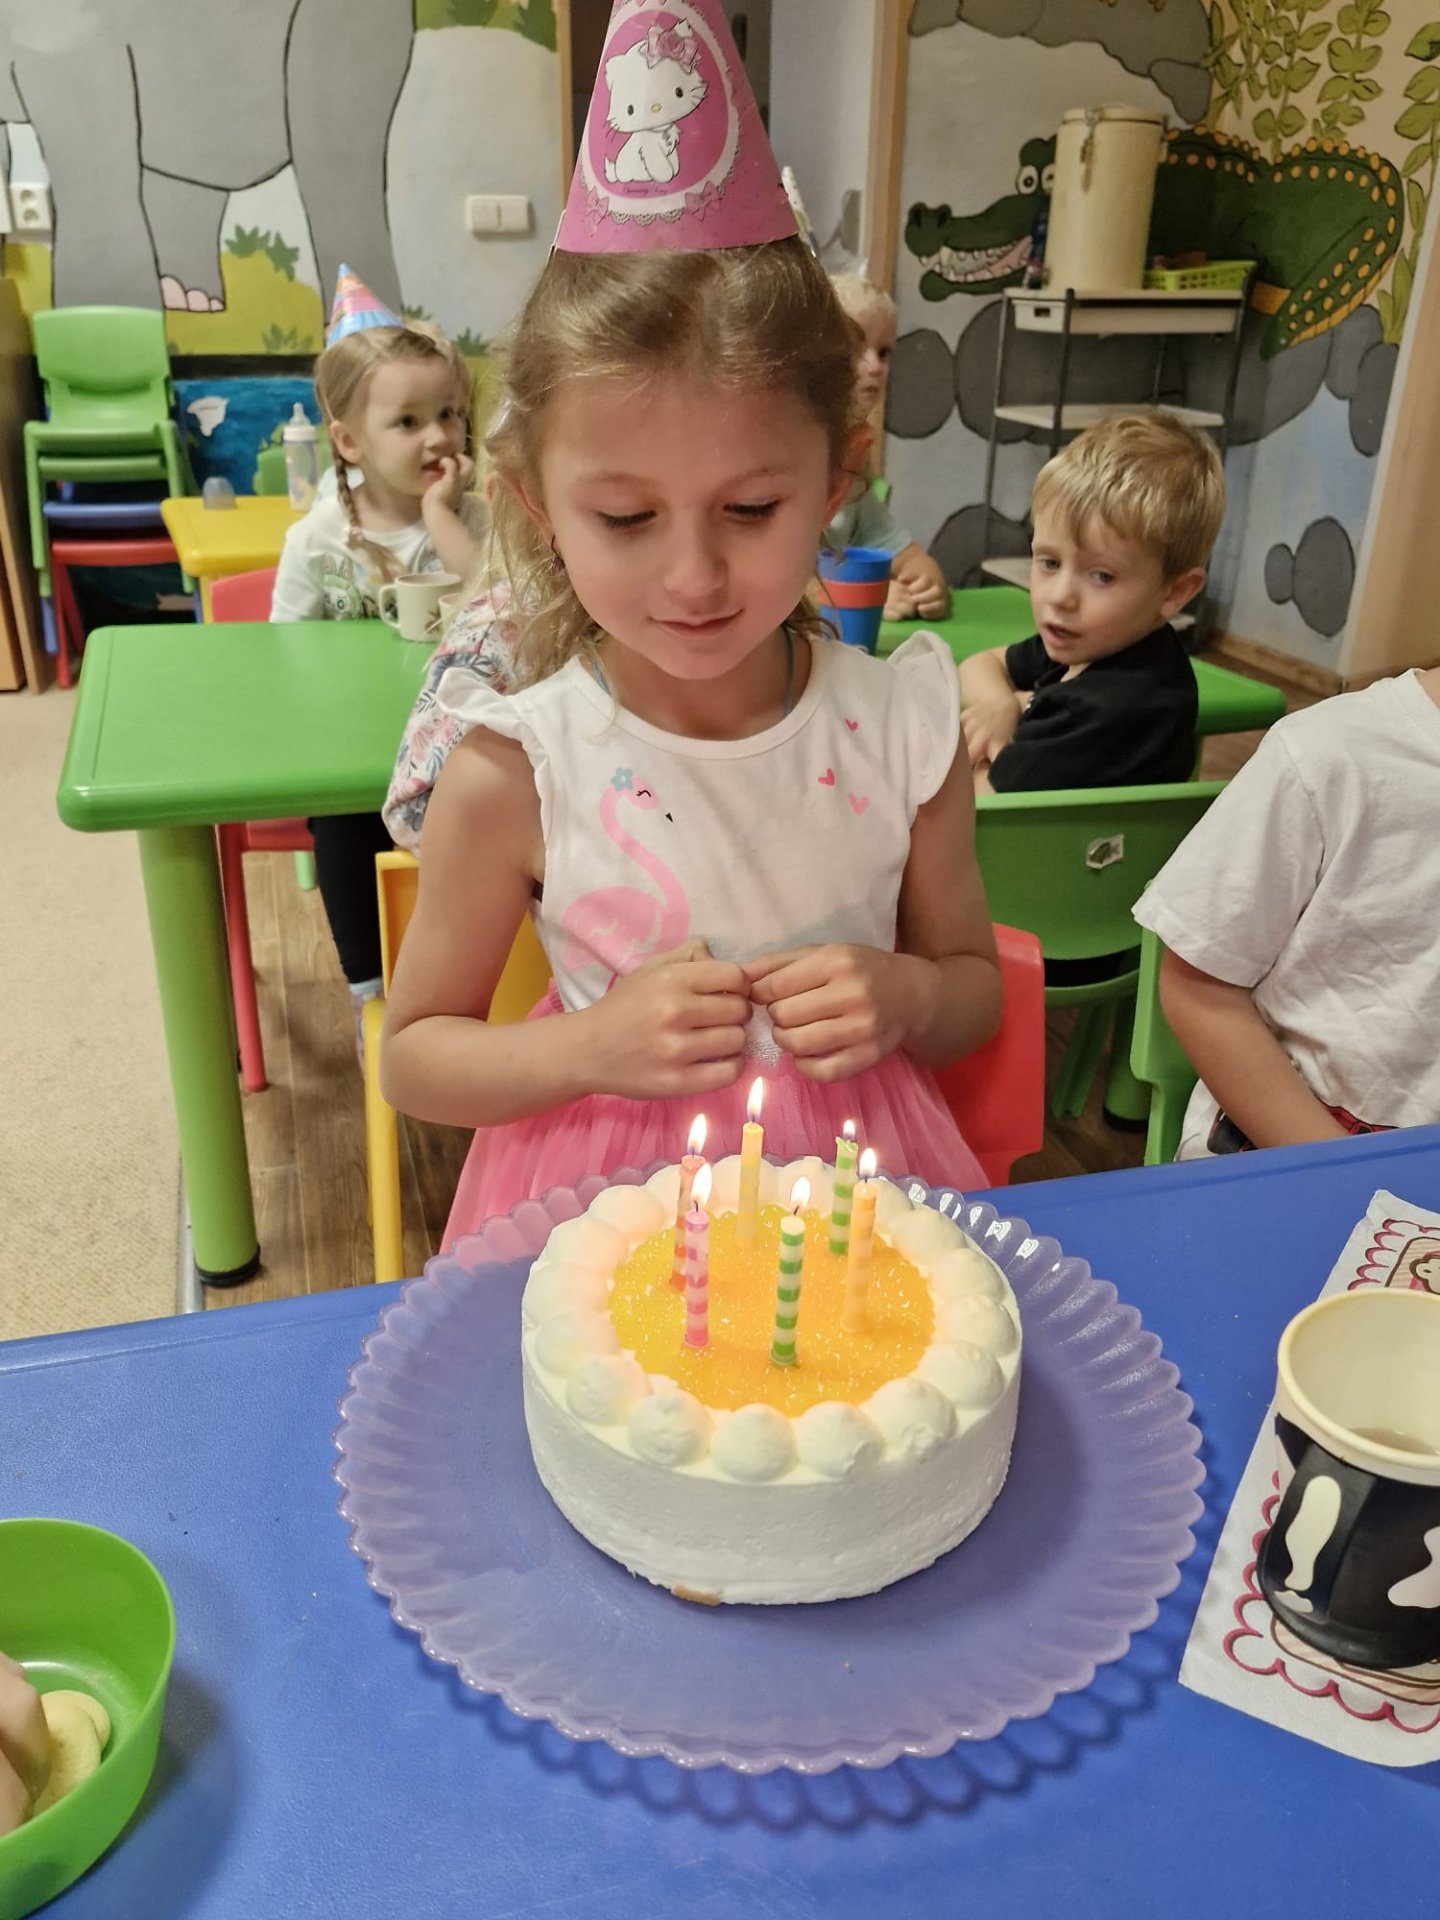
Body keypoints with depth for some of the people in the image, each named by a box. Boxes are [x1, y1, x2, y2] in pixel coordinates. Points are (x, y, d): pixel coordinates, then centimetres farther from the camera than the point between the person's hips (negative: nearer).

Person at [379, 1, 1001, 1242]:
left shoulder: (906, 728, -14)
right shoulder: (513, 776, -20)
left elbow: (973, 986, 3)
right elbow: (414, 1059, -6)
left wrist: (903, 997, -18)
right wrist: (591, 1045, -22)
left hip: (857, 1177, 0)